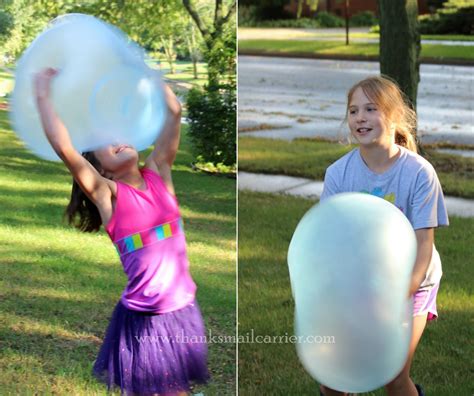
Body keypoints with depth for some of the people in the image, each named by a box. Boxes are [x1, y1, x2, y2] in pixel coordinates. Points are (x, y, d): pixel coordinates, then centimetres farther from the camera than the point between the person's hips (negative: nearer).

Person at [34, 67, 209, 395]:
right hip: (142, 317, -4)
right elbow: (65, 148, -22)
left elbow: (174, 111, 2)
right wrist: (43, 94, -14)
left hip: (183, 309, 4)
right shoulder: (108, 195, -9)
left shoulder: (159, 173, 3)